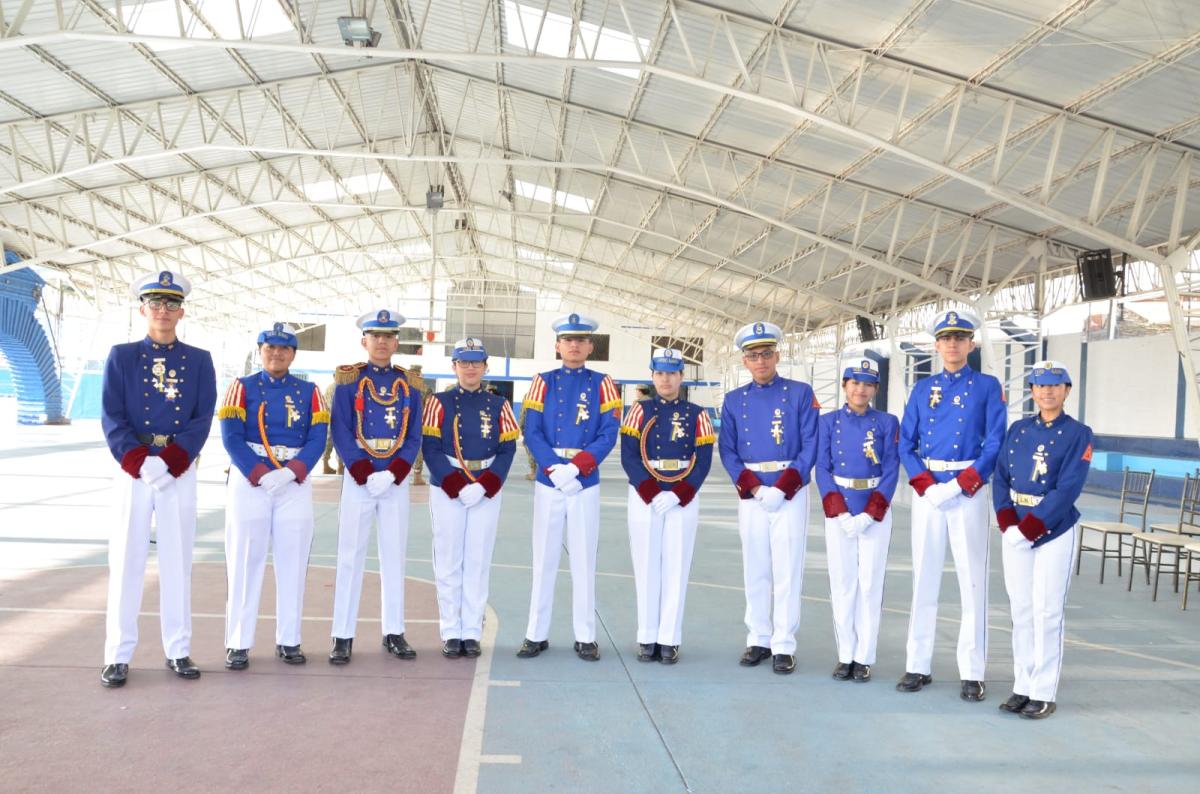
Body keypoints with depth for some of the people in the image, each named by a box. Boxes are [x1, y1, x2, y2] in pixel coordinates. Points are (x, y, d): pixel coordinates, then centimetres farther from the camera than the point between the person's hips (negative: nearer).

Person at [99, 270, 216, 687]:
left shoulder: (200, 360, 7)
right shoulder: (121, 356, 6)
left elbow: (203, 418, -1)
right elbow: (111, 417, -3)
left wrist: (169, 462, -15)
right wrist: (141, 463, -17)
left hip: (180, 472, 1)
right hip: (132, 472, 0)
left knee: (178, 562, 4)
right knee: (126, 562, 2)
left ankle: (178, 651, 13)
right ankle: (118, 655, 9)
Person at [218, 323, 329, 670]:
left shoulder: (309, 392, 9)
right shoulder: (242, 387, 4)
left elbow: (317, 439, 0)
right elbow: (231, 437, -6)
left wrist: (290, 473, -15)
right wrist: (261, 476, -17)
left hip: (295, 484, 2)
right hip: (249, 482, -2)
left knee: (293, 565, 4)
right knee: (244, 564, 0)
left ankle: (288, 641, 13)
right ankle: (238, 644, 7)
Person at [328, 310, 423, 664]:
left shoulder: (409, 384, 8)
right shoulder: (348, 381, 1)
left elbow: (414, 437, 4)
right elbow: (340, 432, -6)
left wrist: (392, 474, -11)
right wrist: (365, 474, -16)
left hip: (397, 480, 2)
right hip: (357, 479, -2)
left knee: (394, 556, 6)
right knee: (350, 556, 0)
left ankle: (394, 632, 14)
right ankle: (343, 636, 5)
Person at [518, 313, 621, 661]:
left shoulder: (602, 384, 3)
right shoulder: (543, 382, 4)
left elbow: (609, 435, -5)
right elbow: (532, 433, -3)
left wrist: (575, 468, -17)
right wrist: (555, 469, -17)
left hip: (586, 484, 0)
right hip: (547, 483, 0)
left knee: (584, 560, 4)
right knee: (544, 559, 5)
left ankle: (585, 637, 12)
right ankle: (537, 634, 13)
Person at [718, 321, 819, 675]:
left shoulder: (801, 393, 0)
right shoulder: (733, 400, 9)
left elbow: (811, 445, -6)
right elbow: (727, 450, 3)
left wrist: (781, 489, -14)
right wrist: (754, 488, -10)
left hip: (790, 494, -3)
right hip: (751, 495, 3)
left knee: (787, 570, -2)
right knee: (755, 571, 8)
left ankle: (784, 646, 6)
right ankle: (758, 639, 19)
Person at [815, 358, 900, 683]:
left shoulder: (887, 422, 3)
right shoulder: (828, 422, 5)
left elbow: (891, 471, -3)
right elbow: (823, 469, 0)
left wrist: (869, 515, -12)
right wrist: (840, 513, -11)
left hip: (876, 514, -1)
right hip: (838, 513, 1)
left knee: (870, 584, 1)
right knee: (842, 583, 4)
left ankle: (864, 658, 9)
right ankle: (845, 656, 13)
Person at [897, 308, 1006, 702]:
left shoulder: (987, 386, 3)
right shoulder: (923, 388, 11)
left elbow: (995, 443, -4)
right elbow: (905, 443, 7)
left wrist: (961, 485, -14)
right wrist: (925, 485, -8)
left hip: (967, 492, -3)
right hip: (926, 491, 3)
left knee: (973, 581, -1)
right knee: (923, 578, 6)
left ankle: (972, 673, 6)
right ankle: (918, 665, 14)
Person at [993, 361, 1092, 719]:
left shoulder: (1078, 434, -4)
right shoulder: (1018, 429, 10)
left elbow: (1068, 488, -13)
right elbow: (1000, 477, 7)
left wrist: (1029, 528, -18)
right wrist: (1007, 522, -8)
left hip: (1054, 533, -4)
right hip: (1015, 532, 4)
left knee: (1046, 612, -2)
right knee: (1020, 610, 9)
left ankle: (1044, 694, 6)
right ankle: (1023, 687, 18)